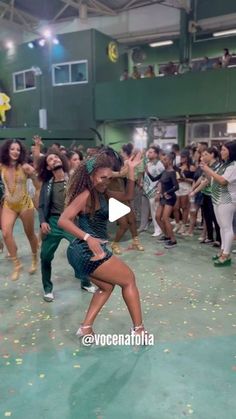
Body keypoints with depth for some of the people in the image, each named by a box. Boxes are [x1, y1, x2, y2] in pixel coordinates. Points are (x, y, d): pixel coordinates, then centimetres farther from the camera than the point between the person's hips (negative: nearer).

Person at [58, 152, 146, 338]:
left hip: (84, 252, 10)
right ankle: (138, 329, 14)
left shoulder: (102, 193, 12)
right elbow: (63, 220, -25)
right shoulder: (86, 195, -15)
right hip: (89, 252, -10)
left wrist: (131, 169, 9)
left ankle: (86, 328, 22)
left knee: (107, 286, 26)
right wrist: (88, 238, -37)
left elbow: (128, 196, 15)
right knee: (129, 279, 6)